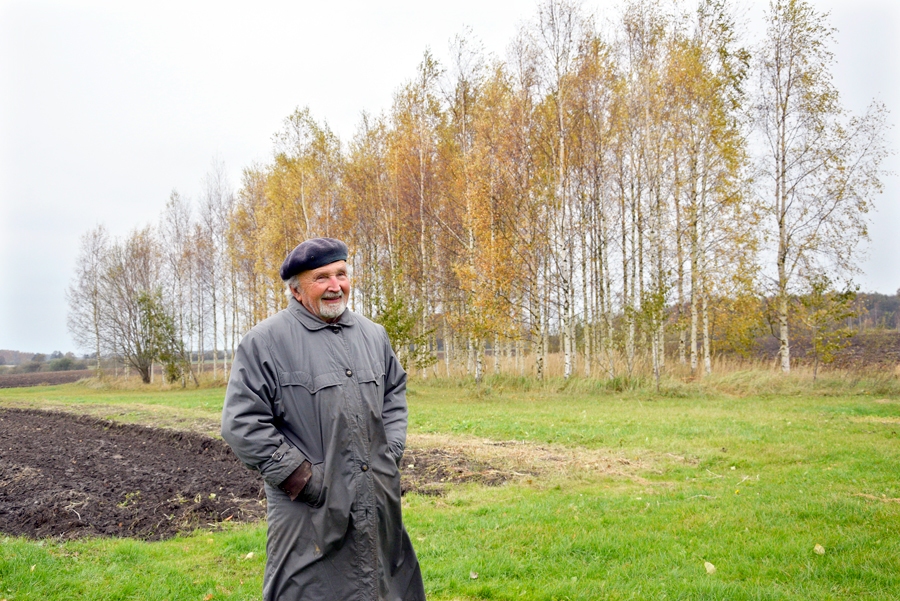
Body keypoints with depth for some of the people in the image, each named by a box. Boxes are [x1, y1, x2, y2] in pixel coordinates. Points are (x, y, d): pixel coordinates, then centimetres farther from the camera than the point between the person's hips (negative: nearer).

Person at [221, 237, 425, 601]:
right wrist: (300, 478, -14)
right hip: (310, 510, -5)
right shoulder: (266, 342, -9)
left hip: (379, 503, 6)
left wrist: (392, 453, 8)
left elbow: (395, 392, 21)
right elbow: (242, 423, -12)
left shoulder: (373, 335, 10)